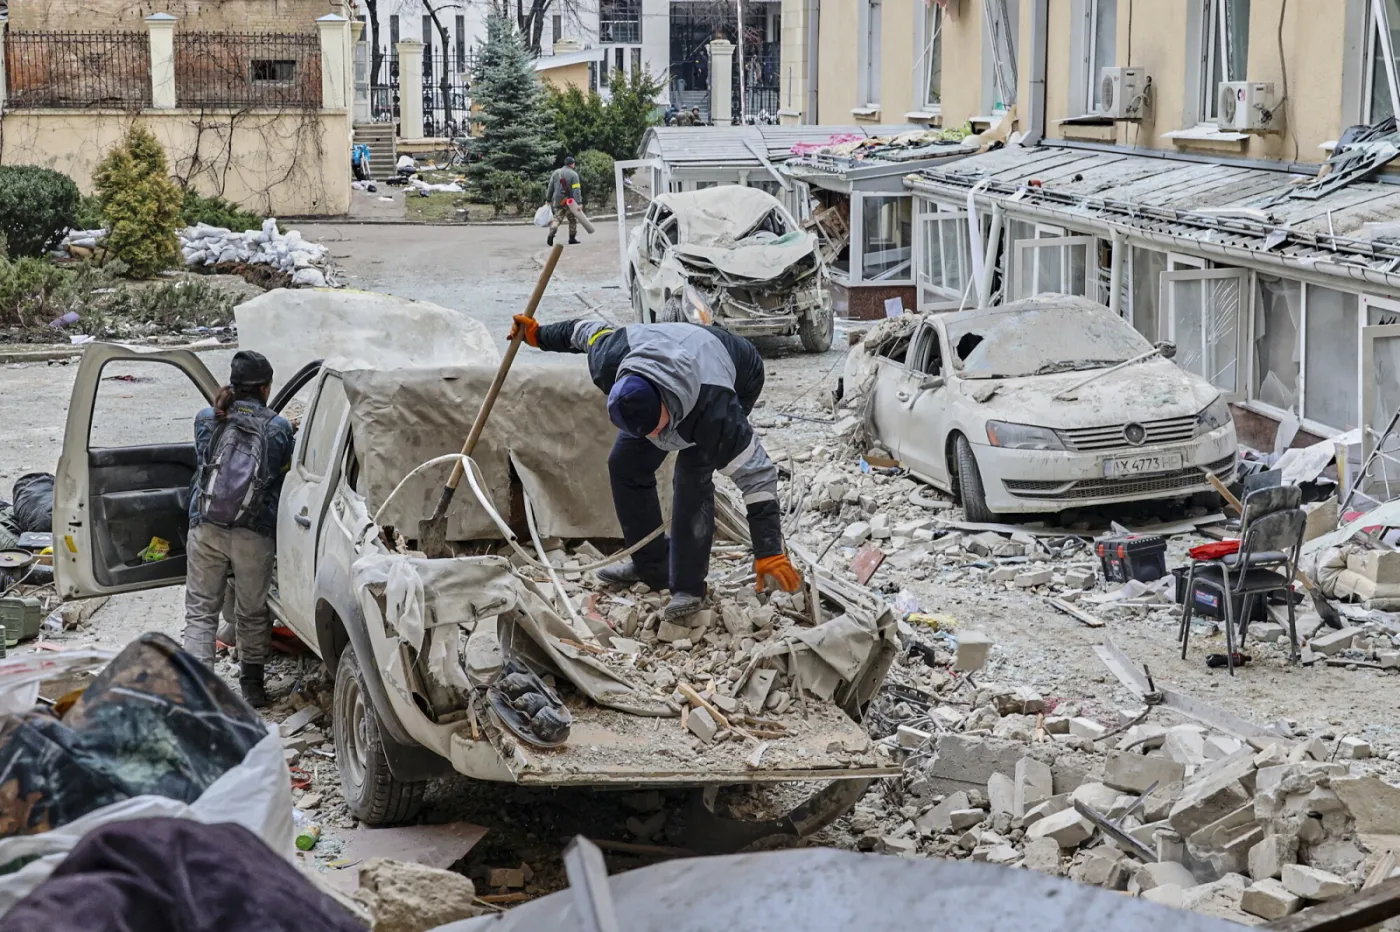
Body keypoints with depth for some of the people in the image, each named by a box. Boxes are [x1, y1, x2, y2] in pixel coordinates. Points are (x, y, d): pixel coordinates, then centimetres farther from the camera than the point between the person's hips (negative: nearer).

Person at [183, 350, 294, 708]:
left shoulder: (206, 420, 5)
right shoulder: (278, 428, -1)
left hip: (206, 530, 1)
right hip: (254, 535, -1)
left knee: (200, 611, 7)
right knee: (253, 612, 15)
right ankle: (252, 685, 27)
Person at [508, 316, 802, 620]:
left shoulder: (715, 409, -48)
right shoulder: (608, 364, -36)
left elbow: (756, 475, -43)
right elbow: (591, 331, -11)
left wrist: (769, 553, -45)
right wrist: (540, 335, 9)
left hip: (738, 380, -6)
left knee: (692, 477, -23)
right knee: (625, 464, 3)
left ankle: (688, 587, -12)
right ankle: (651, 566, 19)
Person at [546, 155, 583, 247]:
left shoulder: (556, 173, 7)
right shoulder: (573, 174, -8)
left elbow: (550, 187, 11)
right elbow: (576, 190, -17)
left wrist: (549, 200, 19)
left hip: (557, 201, 4)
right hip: (569, 201, -4)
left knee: (557, 218, 3)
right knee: (573, 220, 12)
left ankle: (551, 233, -24)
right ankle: (572, 238, 15)